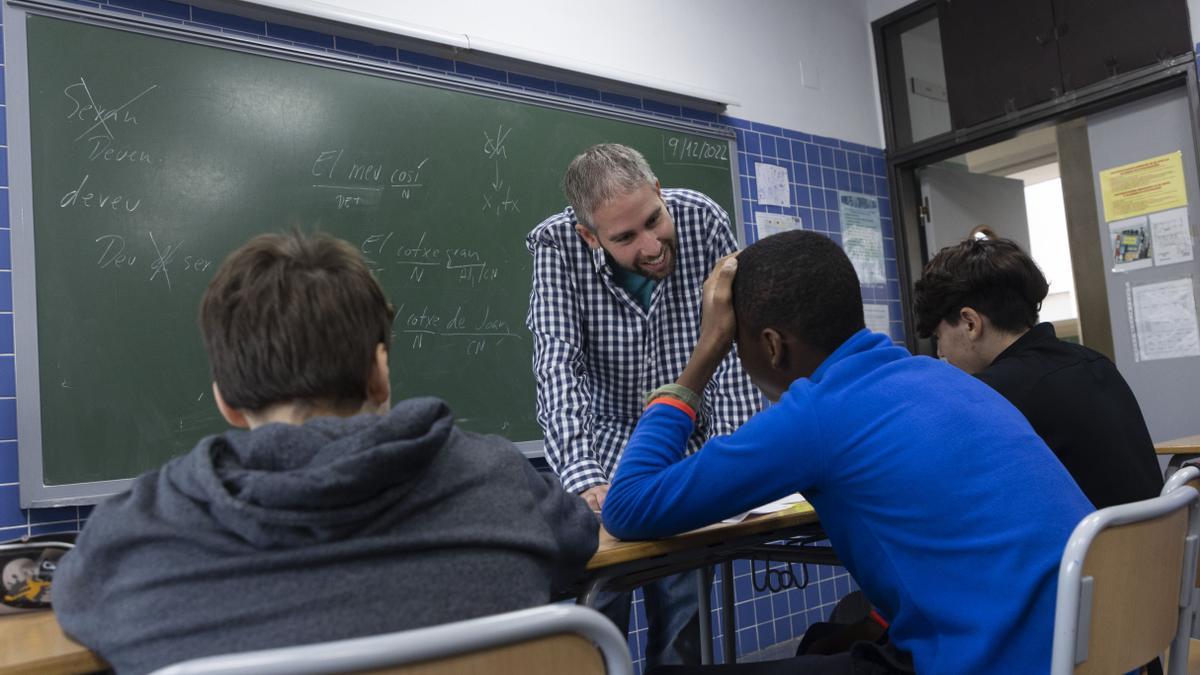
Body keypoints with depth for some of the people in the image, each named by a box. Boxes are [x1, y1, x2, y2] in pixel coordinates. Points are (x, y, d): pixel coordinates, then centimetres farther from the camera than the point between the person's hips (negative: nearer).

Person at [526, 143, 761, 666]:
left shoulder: (702, 220, -16)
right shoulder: (557, 245, -19)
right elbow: (558, 367, -26)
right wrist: (584, 479, -39)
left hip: (689, 449, 1)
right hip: (607, 451, -1)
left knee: (682, 627, 3)